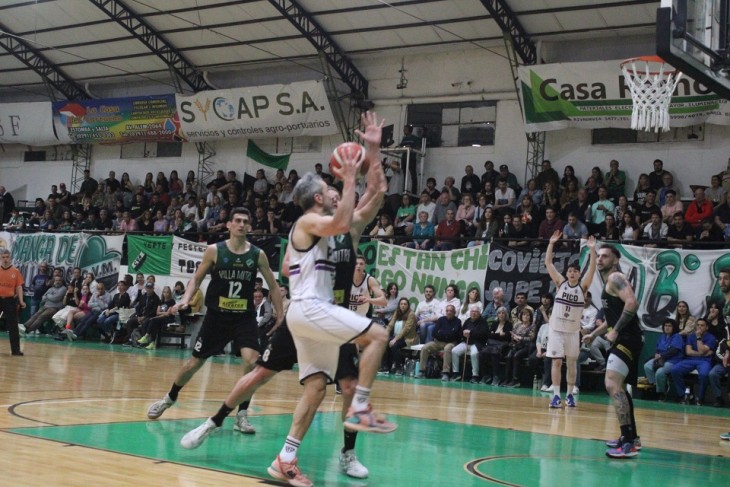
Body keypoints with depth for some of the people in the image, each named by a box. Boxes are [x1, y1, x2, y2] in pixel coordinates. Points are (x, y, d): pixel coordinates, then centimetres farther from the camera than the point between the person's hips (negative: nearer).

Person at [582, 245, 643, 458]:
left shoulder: (615, 278, -10)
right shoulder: (609, 281, 21)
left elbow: (632, 303, -28)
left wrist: (615, 331, -22)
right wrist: (594, 334, 35)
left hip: (627, 339, -11)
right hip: (624, 339, 11)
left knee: (612, 385, -21)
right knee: (617, 386, 22)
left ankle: (628, 443, -25)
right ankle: (631, 437, 33)